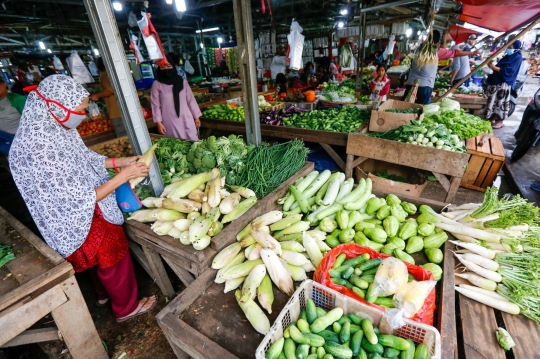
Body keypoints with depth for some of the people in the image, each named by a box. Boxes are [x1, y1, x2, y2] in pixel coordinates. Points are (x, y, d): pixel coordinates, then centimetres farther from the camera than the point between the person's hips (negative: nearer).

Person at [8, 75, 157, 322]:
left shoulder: (53, 129, -6)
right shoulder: (40, 150, -33)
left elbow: (85, 159, 9)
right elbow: (81, 200, -29)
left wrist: (121, 161, 0)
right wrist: (123, 176, -27)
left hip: (86, 214, 9)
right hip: (81, 221, -9)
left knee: (102, 259, 28)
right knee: (114, 257, 12)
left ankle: (104, 293, 55)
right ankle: (127, 307, 36)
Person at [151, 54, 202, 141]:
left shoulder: (182, 81, 4)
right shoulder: (156, 84, -1)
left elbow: (191, 100, 7)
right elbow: (156, 105, 0)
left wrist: (196, 117, 7)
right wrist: (159, 122, -6)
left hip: (186, 120, 2)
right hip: (170, 122, -1)